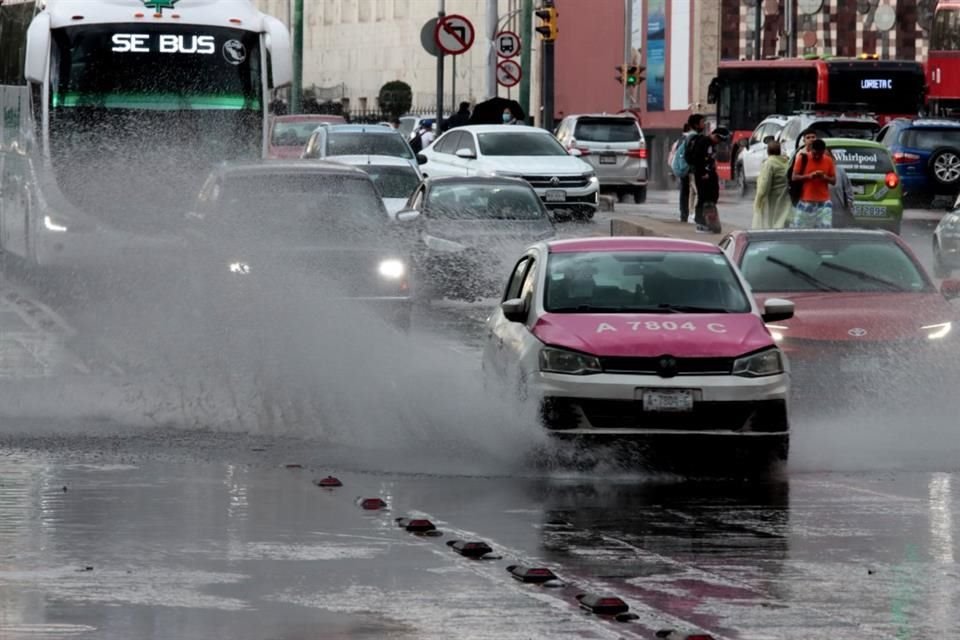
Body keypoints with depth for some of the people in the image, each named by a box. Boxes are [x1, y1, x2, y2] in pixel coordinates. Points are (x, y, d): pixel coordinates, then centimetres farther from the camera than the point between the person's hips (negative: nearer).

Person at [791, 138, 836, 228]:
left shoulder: (828, 161, 4)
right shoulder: (803, 158, -2)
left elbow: (834, 180, 8)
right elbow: (794, 177, -2)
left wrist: (824, 177, -15)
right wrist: (809, 176, -19)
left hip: (823, 202, 1)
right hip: (805, 201, -1)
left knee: (825, 229, -9)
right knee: (800, 228, -1)